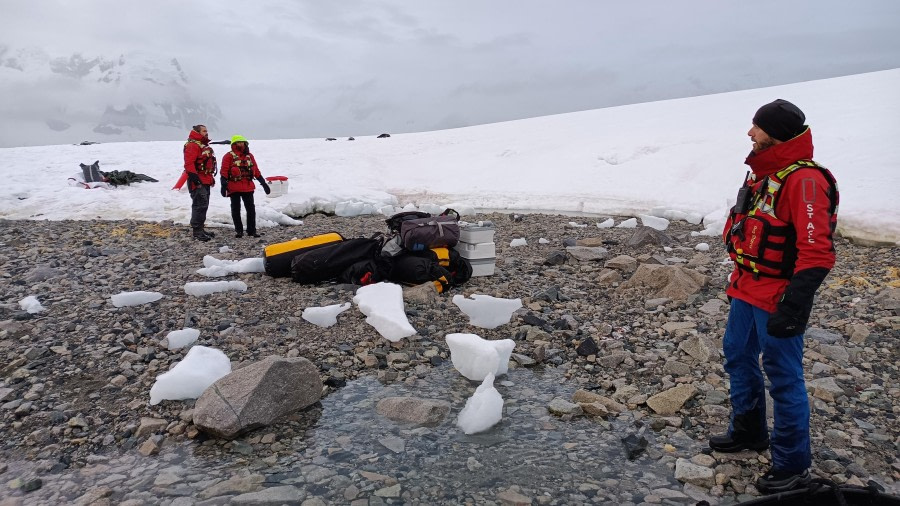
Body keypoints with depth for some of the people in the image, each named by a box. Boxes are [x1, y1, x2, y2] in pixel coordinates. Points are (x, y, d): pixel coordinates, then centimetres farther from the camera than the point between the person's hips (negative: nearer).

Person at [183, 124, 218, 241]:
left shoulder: (204, 145, 21)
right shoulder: (192, 145, -12)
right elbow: (189, 163, -21)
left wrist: (211, 178, 26)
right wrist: (194, 178, -26)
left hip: (205, 181, 11)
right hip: (198, 182, -11)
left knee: (203, 205, 14)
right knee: (200, 205, -13)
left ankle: (200, 229, 23)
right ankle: (197, 232, -10)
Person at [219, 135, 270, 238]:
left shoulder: (249, 156, 13)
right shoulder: (229, 156, -2)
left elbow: (256, 171, 16)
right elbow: (224, 171, -8)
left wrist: (263, 183, 14)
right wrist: (224, 185, -19)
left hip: (248, 187, 4)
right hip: (234, 188, -4)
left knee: (251, 209, 4)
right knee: (236, 210, 4)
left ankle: (252, 230, 12)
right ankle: (238, 230, 14)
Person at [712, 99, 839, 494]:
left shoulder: (804, 180, -20)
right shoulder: (763, 173, 10)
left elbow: (817, 253, -24)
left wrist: (794, 306, -26)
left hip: (776, 299, -10)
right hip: (747, 291, 10)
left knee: (783, 377, 2)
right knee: (738, 358, 20)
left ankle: (793, 464, 18)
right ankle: (749, 431, 39)